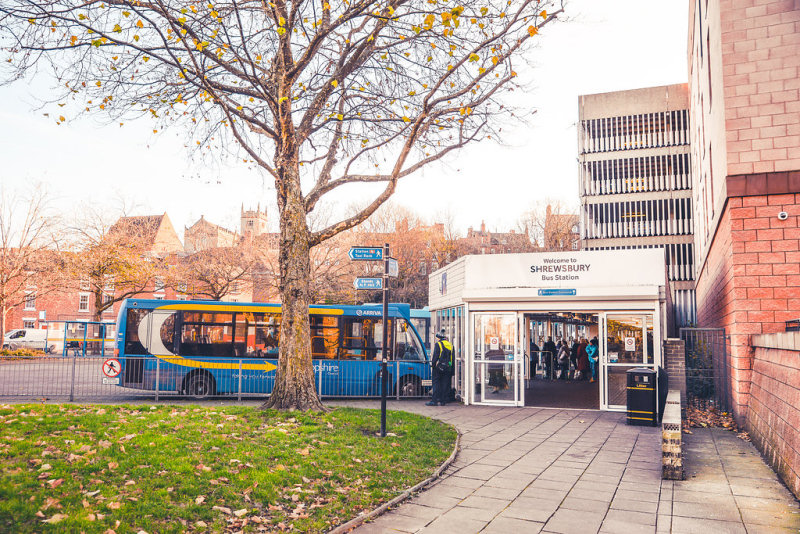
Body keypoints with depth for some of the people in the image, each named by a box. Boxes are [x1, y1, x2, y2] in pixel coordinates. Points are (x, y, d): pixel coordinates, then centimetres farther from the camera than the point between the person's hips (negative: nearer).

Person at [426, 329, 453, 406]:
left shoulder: (438, 344, -7)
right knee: (445, 385, 7)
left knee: (436, 384, -1)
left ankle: (434, 400, -4)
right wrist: (451, 371, 18)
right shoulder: (450, 345, 13)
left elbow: (435, 357, -12)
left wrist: (432, 365, -5)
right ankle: (442, 401, 7)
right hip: (448, 368, 5)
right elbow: (452, 358, 16)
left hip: (439, 367, -5)